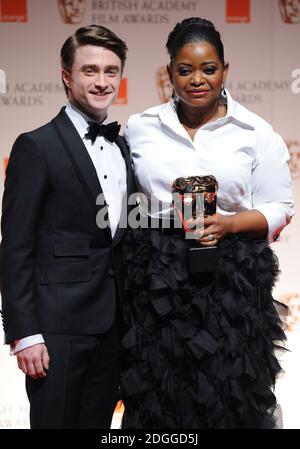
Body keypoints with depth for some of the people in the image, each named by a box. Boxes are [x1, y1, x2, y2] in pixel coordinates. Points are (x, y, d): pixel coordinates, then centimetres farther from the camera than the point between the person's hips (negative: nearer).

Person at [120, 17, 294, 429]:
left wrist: (228, 224, -15)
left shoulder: (256, 133, 2)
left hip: (231, 279, -1)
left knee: (227, 397, 3)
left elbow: (278, 208, 2)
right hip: (155, 279, 1)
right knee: (158, 398, 6)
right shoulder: (140, 129, 7)